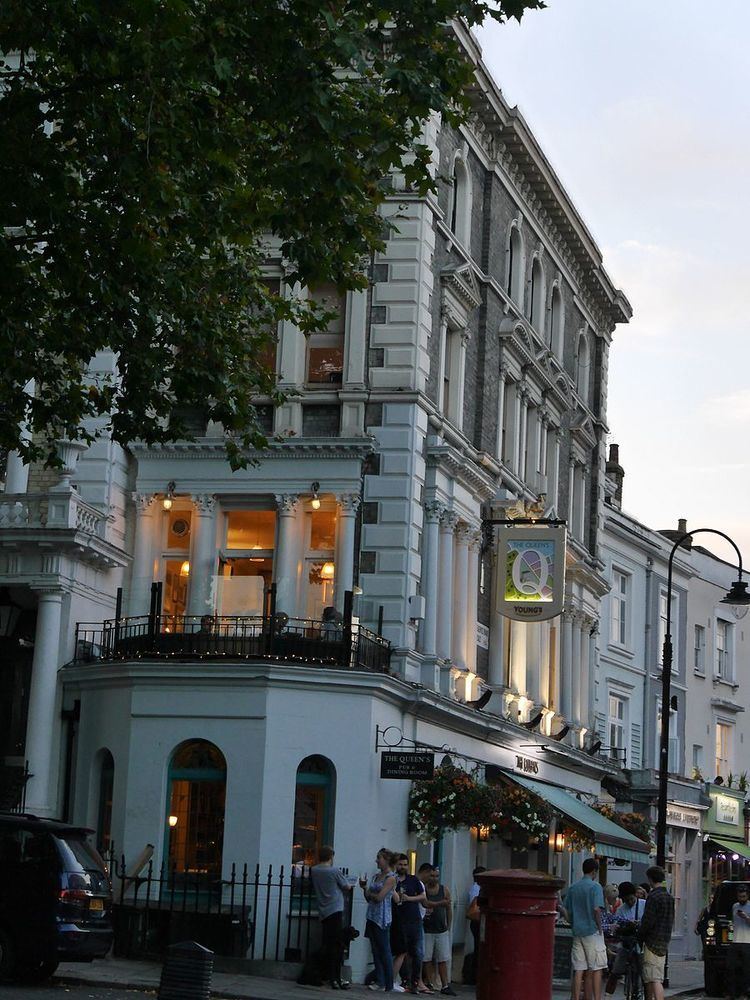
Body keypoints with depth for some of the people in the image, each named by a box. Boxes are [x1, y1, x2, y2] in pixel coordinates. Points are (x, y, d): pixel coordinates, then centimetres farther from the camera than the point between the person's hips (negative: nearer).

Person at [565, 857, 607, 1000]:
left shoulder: (573, 887, 10)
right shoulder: (595, 886, -8)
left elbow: (567, 910, 12)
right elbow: (597, 909, -18)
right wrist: (600, 927, -8)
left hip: (577, 933, 5)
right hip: (592, 931, -5)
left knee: (579, 969, 6)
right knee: (596, 969, 0)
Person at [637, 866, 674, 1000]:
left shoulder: (653, 897, -13)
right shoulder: (670, 898, 14)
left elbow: (647, 922, -16)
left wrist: (640, 937, -3)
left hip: (653, 942, -9)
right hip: (664, 943, 9)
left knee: (655, 979, -13)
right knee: (649, 978, 17)